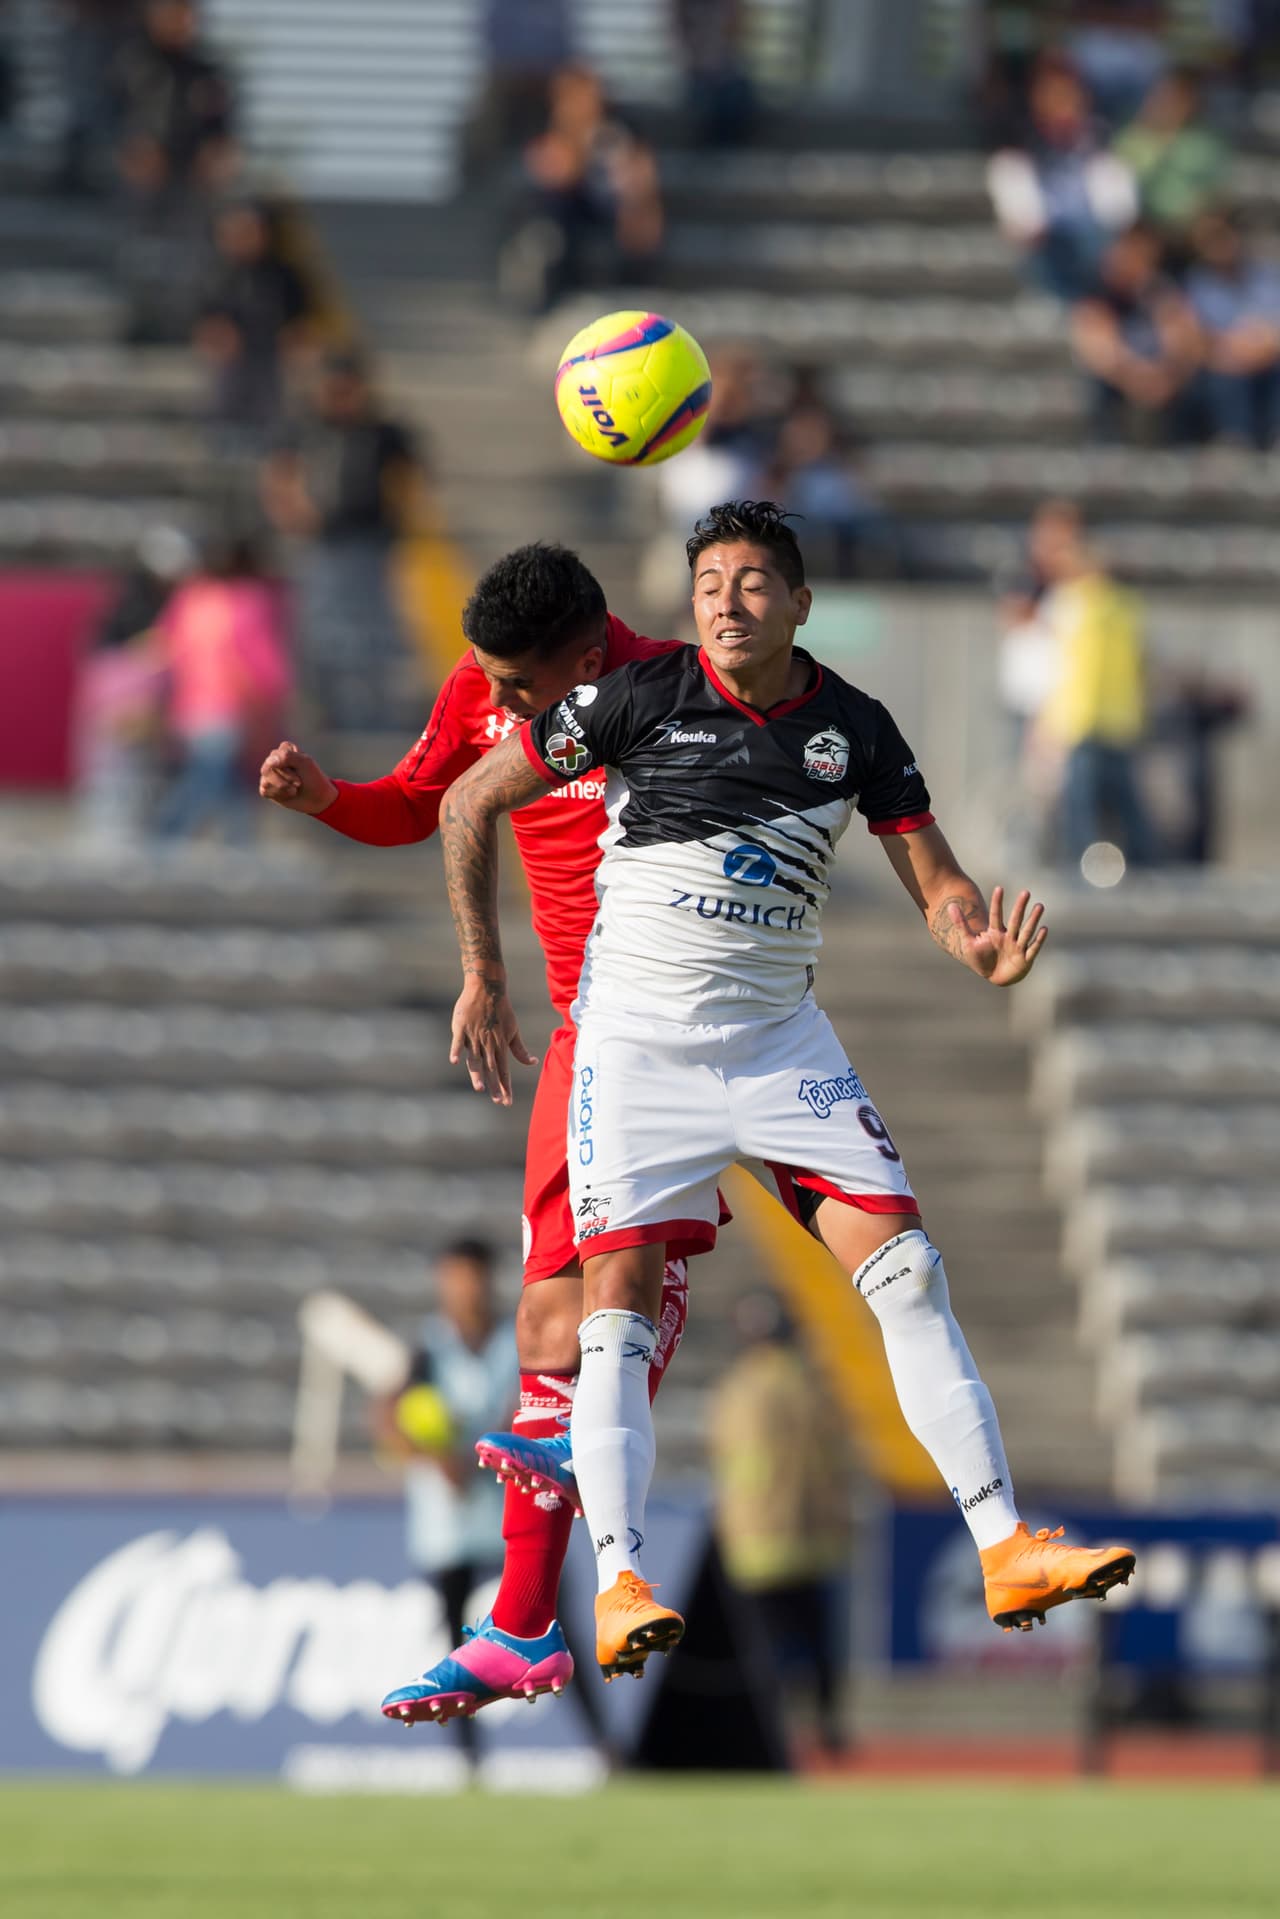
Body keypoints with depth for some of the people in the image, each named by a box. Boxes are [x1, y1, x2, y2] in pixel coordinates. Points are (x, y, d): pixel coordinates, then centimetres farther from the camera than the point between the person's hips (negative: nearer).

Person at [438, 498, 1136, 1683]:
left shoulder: (854, 730, 0)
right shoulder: (644, 697, -8)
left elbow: (937, 882, 4)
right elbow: (470, 804, 0)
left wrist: (983, 947, -20)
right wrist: (486, 984, -1)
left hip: (781, 1038, 3)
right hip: (637, 1037, -2)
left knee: (907, 1275, -7)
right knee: (619, 1307, -13)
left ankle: (1006, 1551, -6)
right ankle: (618, 1586, -13)